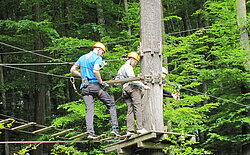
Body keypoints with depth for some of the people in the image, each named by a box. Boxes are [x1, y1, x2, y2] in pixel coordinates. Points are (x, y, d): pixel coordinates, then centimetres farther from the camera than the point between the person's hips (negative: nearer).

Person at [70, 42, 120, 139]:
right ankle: (115, 128, -3)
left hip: (85, 87, 5)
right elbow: (95, 70, -21)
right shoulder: (98, 58, -3)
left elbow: (72, 70, 20)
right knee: (111, 105, 7)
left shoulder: (82, 58, 18)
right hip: (95, 85, -5)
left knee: (89, 110, -2)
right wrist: (101, 82, -13)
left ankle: (90, 132, -18)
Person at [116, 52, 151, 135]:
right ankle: (140, 128, -22)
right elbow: (132, 79, -15)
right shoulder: (128, 67, -3)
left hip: (125, 90, 9)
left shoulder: (121, 68, 26)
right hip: (133, 88, -9)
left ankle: (130, 130, -6)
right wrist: (143, 86, -16)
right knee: (138, 107, -13)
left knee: (130, 110, 3)